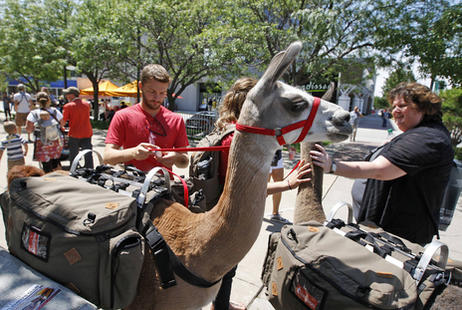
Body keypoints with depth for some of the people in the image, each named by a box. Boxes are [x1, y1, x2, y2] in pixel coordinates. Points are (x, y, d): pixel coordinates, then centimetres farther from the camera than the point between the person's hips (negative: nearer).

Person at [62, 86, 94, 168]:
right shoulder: (87, 104, 4)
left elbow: (63, 121, -8)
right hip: (87, 134, 4)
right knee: (88, 156, 9)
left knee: (73, 156, 9)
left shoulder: (68, 106, -9)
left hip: (74, 134, -3)